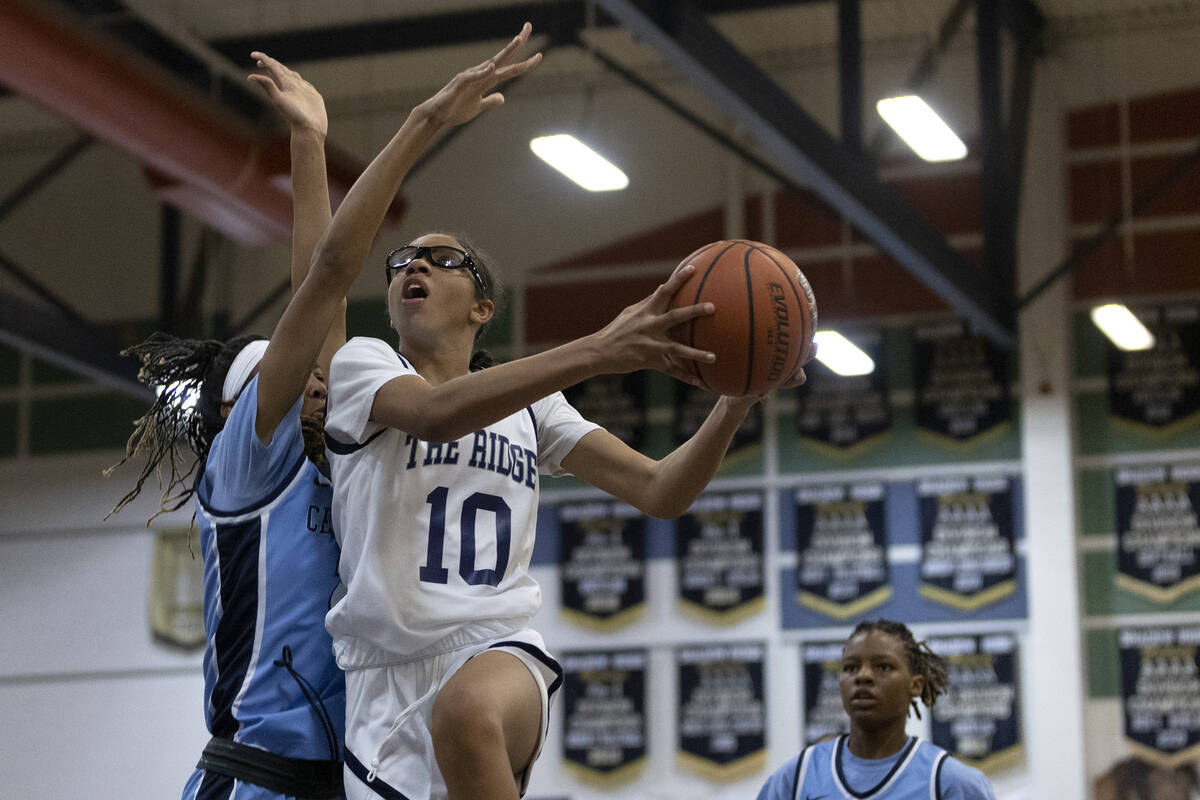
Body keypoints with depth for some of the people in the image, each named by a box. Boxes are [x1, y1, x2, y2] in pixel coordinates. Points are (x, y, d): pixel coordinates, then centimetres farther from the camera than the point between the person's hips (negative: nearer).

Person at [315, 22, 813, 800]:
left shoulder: (532, 404, 18)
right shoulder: (362, 367, 7)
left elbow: (661, 489, 12)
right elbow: (435, 411, -16)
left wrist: (739, 397, -6)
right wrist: (598, 351, -24)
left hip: (498, 649, 0)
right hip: (389, 675, 0)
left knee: (468, 712, -37)